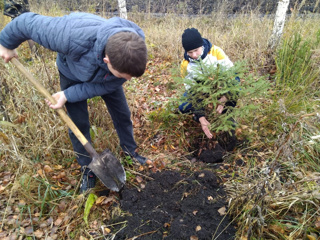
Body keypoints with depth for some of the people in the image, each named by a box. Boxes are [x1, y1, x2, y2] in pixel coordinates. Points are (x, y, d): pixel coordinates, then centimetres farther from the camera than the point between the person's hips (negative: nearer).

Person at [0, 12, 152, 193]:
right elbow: (28, 21, -31)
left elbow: (107, 85, -21)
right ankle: (88, 169, 21)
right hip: (72, 73, -2)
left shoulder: (130, 57, -37)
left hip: (106, 79, 2)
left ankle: (130, 150, 32)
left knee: (122, 114, 5)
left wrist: (68, 95, -25)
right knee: (78, 123, -1)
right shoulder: (75, 37, -48)